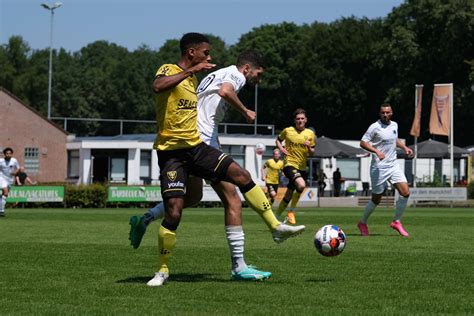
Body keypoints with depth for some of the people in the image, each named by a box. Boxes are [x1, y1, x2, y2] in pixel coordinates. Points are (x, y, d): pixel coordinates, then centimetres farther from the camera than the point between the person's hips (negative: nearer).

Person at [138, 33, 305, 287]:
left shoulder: (193, 78, 16)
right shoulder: (168, 70, -8)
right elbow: (158, 86, -33)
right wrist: (190, 70, -28)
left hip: (196, 146, 7)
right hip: (171, 151, -7)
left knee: (241, 175, -5)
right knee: (174, 211, -13)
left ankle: (276, 228, 1)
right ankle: (162, 270, 2)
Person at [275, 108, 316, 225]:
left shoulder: (310, 134, 5)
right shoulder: (288, 131, -2)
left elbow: (312, 153, 9)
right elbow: (278, 140, 16)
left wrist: (309, 147, -12)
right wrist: (281, 148, -3)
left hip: (302, 167, 5)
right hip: (290, 164, -5)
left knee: (288, 196, 10)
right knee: (301, 185, -31)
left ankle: (276, 217, 26)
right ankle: (291, 212, -15)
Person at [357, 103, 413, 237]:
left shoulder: (394, 125, 10)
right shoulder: (375, 127, -11)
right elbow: (363, 142, -13)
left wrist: (404, 147, 13)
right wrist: (376, 151, -27)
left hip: (393, 165, 6)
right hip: (379, 167, -6)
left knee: (405, 193, -8)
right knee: (376, 199, 2)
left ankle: (396, 222, 8)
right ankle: (363, 223, 25)